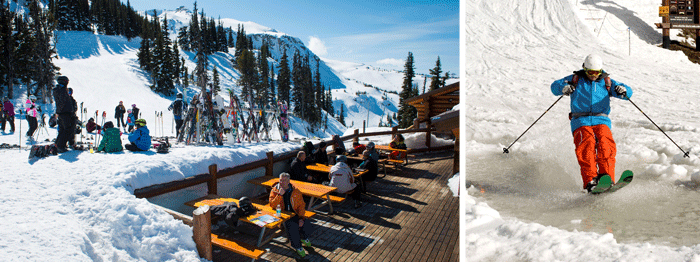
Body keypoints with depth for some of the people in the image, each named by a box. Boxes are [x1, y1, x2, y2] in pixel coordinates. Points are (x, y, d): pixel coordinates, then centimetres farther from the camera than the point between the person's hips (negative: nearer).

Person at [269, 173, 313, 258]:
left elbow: (301, 205, 2)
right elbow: (272, 205, -12)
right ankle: (297, 246, -6)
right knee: (293, 226, -31)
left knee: (306, 225, -20)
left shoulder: (295, 191, 3)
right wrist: (280, 194, -23)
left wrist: (301, 218, -11)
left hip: (294, 214, 3)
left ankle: (304, 238, 18)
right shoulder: (274, 190, 0)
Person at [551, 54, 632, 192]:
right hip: (581, 121, -2)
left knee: (605, 146, -26)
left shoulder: (606, 82, 17)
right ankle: (590, 181, -34)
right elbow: (555, 86, 6)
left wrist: (623, 90, -15)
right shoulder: (576, 79, 13)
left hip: (601, 120, 2)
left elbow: (628, 93, 11)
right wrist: (563, 87, -19)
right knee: (586, 146, -27)